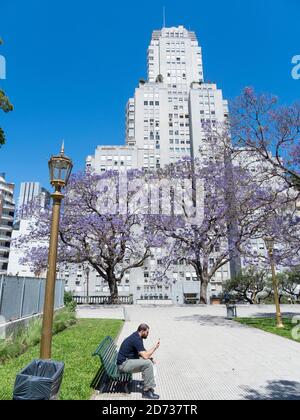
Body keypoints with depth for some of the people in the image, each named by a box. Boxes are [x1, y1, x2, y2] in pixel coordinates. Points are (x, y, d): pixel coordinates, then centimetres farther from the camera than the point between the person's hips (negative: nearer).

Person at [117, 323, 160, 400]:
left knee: (150, 361, 9)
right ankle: (147, 390, -10)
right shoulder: (136, 339, -23)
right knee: (147, 364, -22)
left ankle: (149, 384, 14)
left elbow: (143, 353, 19)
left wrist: (149, 357, 1)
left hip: (127, 361, 10)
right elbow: (145, 356, -26)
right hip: (124, 364, -10)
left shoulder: (137, 337, 8)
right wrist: (155, 347, -15)